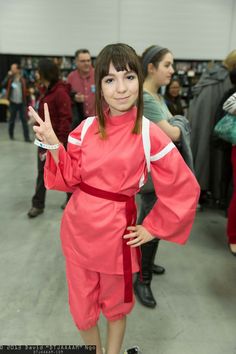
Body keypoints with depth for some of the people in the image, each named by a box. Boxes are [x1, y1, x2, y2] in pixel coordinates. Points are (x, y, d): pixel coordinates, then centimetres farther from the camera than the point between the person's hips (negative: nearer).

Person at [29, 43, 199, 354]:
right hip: (77, 228, 3)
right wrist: (52, 144, -13)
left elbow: (185, 190, -7)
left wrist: (152, 228, -4)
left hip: (116, 232, -3)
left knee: (116, 305, 22)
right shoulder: (86, 128, -2)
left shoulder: (150, 135, -12)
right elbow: (69, 179, 0)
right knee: (81, 308, 20)